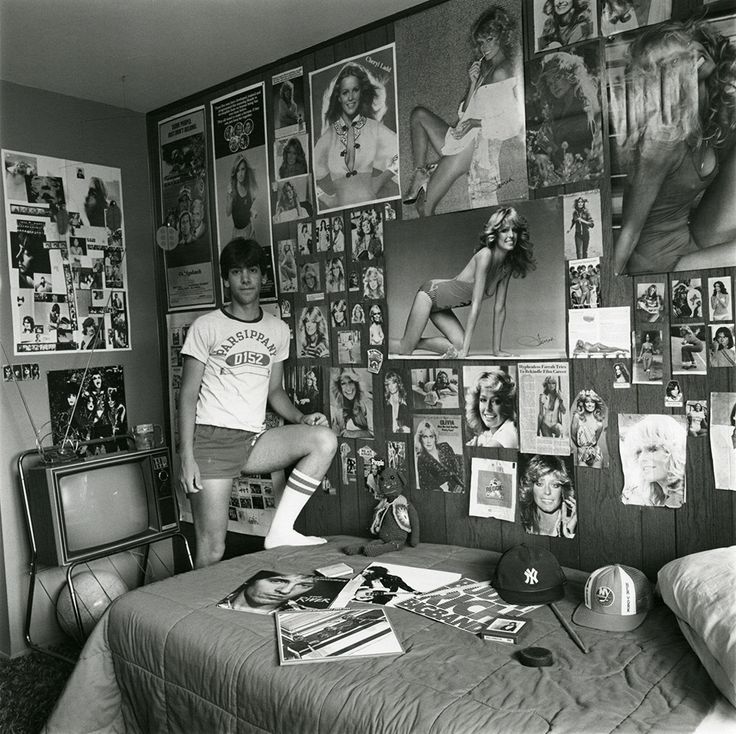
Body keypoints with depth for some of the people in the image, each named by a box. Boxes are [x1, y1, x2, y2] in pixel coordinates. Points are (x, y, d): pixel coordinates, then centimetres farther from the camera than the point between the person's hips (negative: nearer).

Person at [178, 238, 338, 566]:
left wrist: (300, 418, -1)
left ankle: (280, 530, -13)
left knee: (324, 440, -21)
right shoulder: (206, 327, 0)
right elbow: (188, 394, -2)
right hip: (212, 440, -4)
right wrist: (186, 456, -11)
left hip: (255, 440, 4)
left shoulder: (278, 329, 13)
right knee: (212, 551, -8)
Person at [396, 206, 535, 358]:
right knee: (404, 350, -11)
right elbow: (476, 304, -31)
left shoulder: (508, 264, -4)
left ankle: (409, 343, 8)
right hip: (430, 293, -8)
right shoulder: (485, 255, -28)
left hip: (442, 306, 8)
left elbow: (499, 308, -1)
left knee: (459, 346, -10)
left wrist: (496, 349, -4)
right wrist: (465, 350, -30)